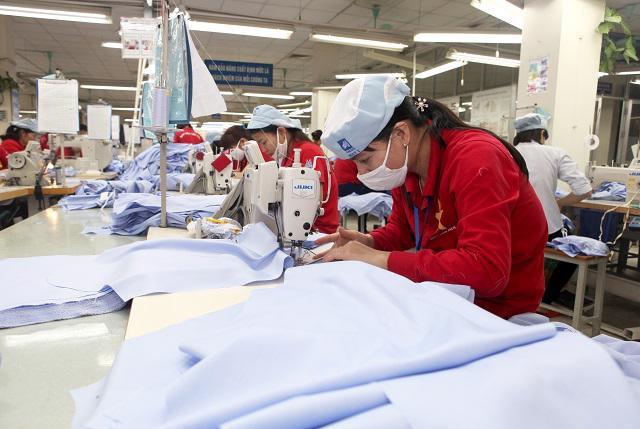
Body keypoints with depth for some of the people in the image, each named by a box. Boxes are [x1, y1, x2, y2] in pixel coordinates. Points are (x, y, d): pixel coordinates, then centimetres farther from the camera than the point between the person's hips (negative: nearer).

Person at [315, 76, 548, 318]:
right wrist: (370, 242, -9)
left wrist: (381, 259, -31)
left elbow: (487, 271, -34)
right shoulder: (404, 164, -3)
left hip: (500, 311, -6)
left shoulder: (475, 158, -26)